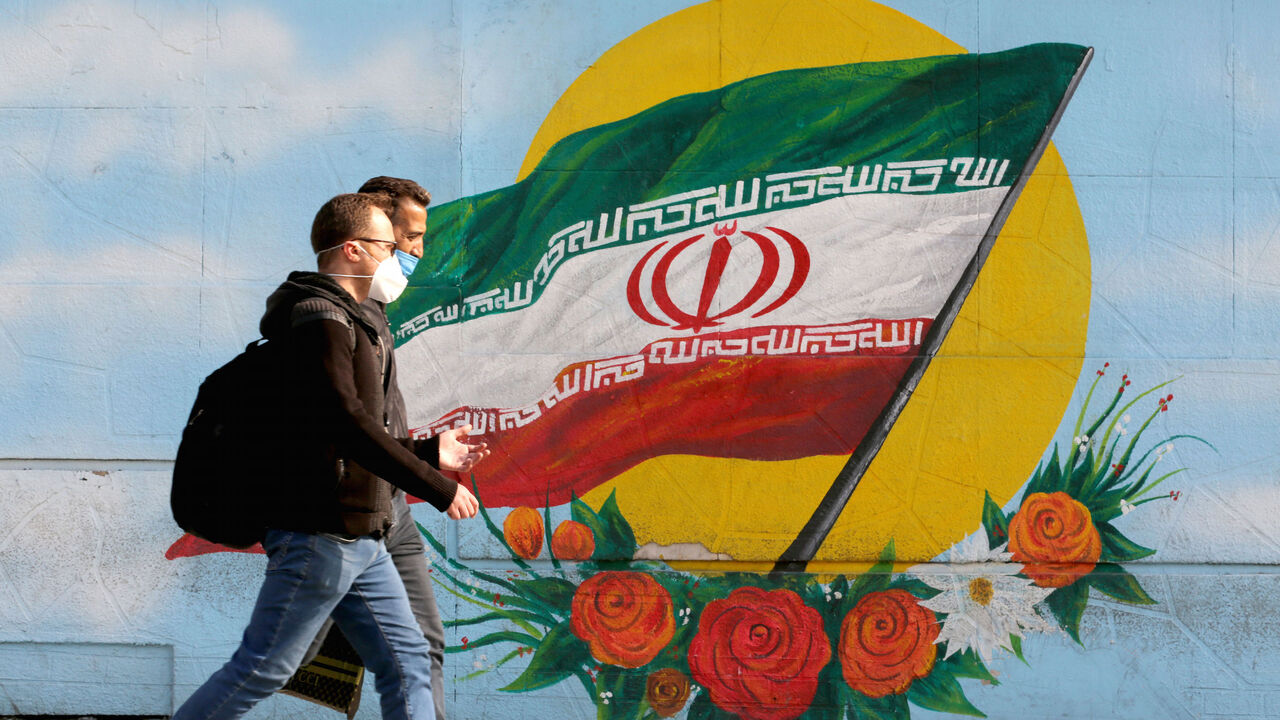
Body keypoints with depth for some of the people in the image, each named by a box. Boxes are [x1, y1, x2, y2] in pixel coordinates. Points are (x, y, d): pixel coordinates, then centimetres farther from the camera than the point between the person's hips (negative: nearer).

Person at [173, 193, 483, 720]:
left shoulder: (346, 320, 20)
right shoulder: (318, 315, -13)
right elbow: (347, 424, -24)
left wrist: (430, 452, 25)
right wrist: (438, 488, -22)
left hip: (360, 539, 10)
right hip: (320, 533, -10)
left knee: (406, 661, 5)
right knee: (262, 669, -5)